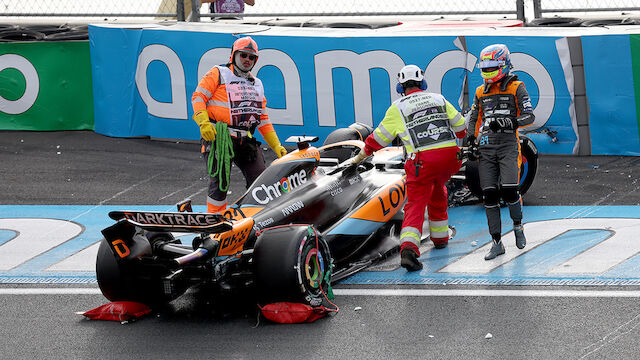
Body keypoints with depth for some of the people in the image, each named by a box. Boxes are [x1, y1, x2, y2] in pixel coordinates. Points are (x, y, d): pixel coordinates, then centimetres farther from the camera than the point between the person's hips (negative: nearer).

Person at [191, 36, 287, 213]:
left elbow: (264, 120, 25)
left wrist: (277, 146, 17)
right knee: (220, 180, -11)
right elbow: (198, 96, -3)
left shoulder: (257, 85, 24)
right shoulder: (219, 74, 7)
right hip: (219, 136, -5)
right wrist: (204, 122, -19)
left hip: (245, 139, 5)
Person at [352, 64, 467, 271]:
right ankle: (440, 237, 37)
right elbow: (460, 126, 20)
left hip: (423, 159, -3)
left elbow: (380, 138, 13)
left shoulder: (398, 108, 7)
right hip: (450, 154, 3)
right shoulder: (439, 99, 15)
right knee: (437, 192, 30)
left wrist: (362, 155, 28)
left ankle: (409, 248, -26)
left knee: (416, 204, -6)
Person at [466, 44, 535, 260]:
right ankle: (497, 243, 1)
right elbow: (474, 119, 27)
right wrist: (471, 141, 9)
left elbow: (529, 116, -6)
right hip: (486, 147, 4)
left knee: (508, 191, -17)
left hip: (508, 144, -4)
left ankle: (518, 226, 12)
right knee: (489, 194, -4)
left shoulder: (516, 88, 3)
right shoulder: (481, 92, 18)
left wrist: (507, 123, -21)